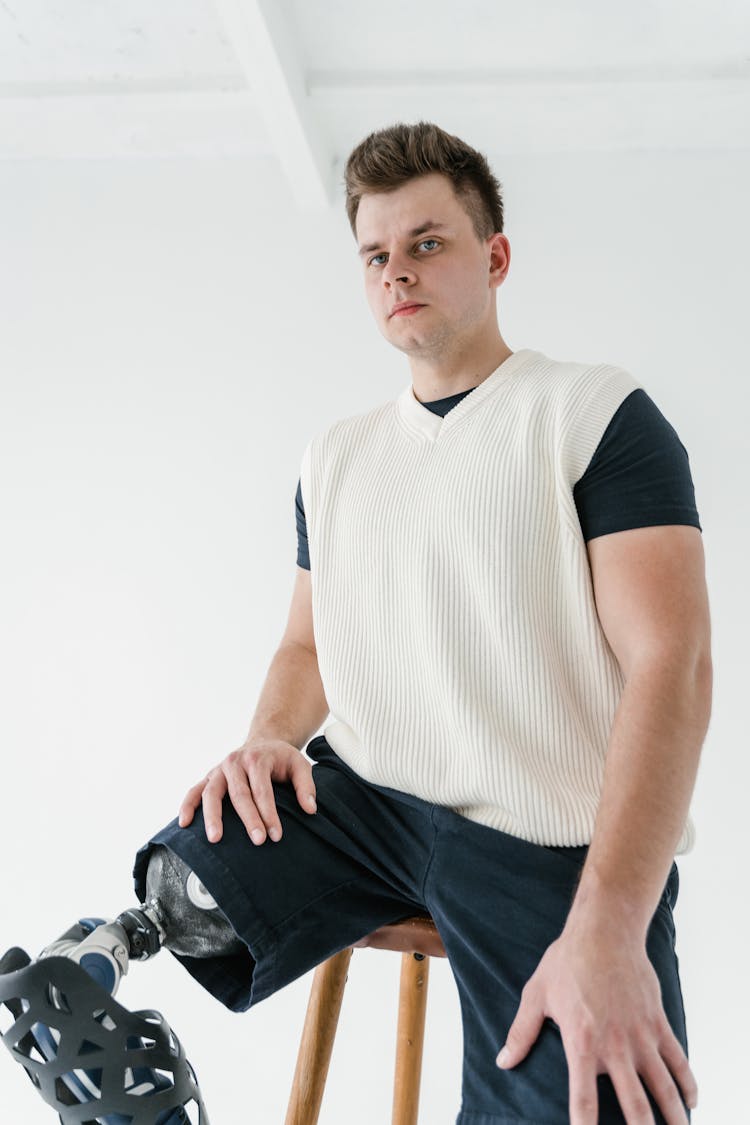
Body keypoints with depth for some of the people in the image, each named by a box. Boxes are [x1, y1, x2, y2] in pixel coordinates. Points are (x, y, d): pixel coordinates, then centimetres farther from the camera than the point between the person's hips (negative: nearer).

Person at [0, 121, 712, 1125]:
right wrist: (270, 739, -3)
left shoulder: (599, 413, -2)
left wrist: (609, 933, -21)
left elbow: (671, 664, -11)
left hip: (557, 848, -3)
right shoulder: (336, 454, 17)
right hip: (356, 798, 4)